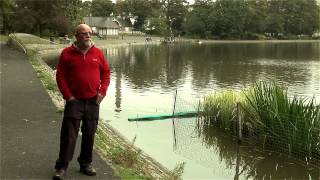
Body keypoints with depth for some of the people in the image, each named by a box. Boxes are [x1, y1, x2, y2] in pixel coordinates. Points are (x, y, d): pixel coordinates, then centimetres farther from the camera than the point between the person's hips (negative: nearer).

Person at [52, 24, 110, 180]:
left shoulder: (98, 53, 5)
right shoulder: (67, 53, -2)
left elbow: (106, 73, 10)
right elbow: (60, 76, -2)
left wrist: (102, 91, -2)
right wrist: (68, 96, -9)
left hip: (93, 101, 3)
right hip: (74, 101, -3)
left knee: (90, 133, 11)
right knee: (69, 134, -5)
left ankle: (86, 163, 25)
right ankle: (61, 167, 4)